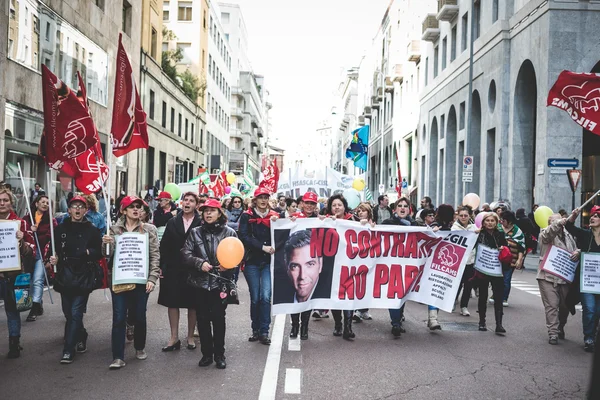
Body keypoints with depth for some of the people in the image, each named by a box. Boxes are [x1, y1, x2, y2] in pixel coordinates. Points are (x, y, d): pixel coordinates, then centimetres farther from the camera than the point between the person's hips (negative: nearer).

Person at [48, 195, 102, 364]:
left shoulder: (92, 230, 0)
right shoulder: (61, 229, 6)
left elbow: (99, 253, -1)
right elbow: (53, 249, 11)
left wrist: (88, 252, -21)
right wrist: (52, 258, -10)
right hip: (65, 277, 4)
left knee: (75, 313, -7)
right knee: (68, 313, 12)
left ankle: (68, 350, -2)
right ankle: (81, 338, 36)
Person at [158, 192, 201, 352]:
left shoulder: (201, 224, -5)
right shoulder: (172, 222, 5)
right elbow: (164, 246, 5)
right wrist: (161, 266, -2)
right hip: (173, 269, 3)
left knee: (193, 304, 7)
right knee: (172, 302, 5)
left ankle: (190, 337, 20)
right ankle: (174, 338, 14)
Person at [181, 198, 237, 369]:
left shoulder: (229, 233, 2)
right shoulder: (195, 232, 7)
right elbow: (185, 254, 0)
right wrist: (200, 263, -15)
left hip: (220, 283, -2)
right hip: (200, 283, 2)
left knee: (218, 318, 2)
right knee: (202, 319, 7)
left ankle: (219, 355, 15)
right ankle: (207, 353, 21)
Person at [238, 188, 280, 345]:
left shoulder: (274, 216, 8)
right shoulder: (247, 216, 1)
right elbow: (244, 237, -9)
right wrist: (263, 247, -17)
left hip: (269, 262, 1)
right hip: (252, 261, -1)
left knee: (266, 296, -9)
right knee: (255, 298, 5)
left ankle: (264, 332, -1)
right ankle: (255, 330, 19)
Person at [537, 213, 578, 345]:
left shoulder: (568, 235, 17)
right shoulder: (545, 234, 0)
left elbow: (576, 249, 24)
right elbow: (549, 232, -23)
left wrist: (578, 252, -1)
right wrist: (559, 222, -41)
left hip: (565, 278, 5)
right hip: (548, 276, -5)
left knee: (565, 305, 13)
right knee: (552, 305, -8)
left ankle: (560, 328, 35)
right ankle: (553, 333, -6)